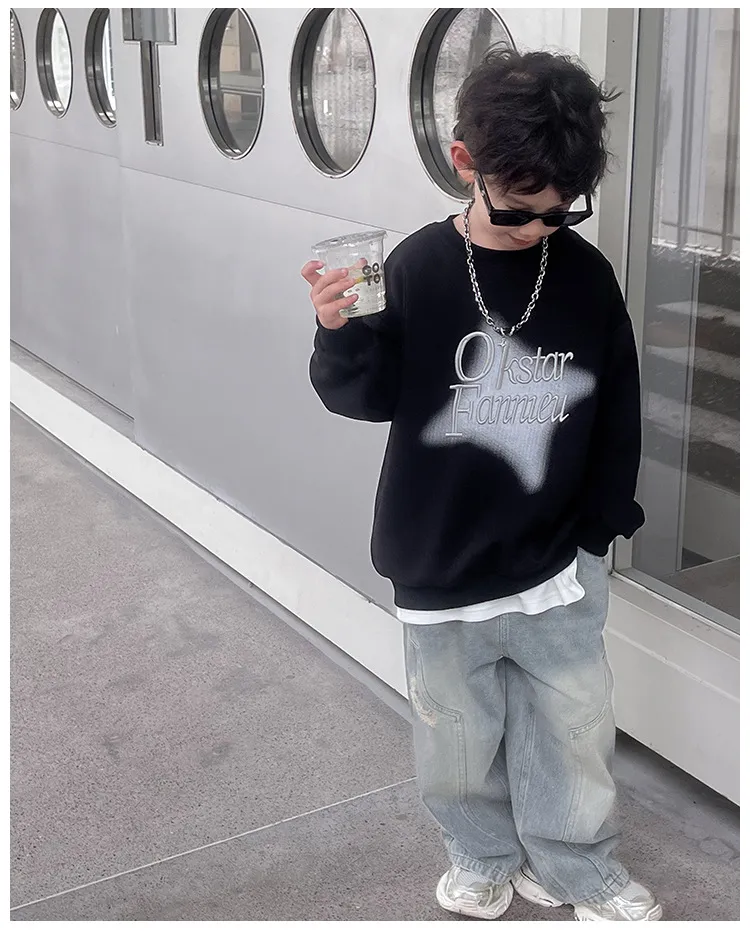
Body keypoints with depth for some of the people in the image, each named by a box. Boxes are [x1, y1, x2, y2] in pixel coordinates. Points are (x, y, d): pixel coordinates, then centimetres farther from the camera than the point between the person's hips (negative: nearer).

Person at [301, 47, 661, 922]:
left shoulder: (587, 276, -6)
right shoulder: (416, 269, -11)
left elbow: (617, 413, 4)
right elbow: (370, 397, -6)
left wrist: (602, 523, 6)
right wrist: (340, 334, -25)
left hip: (556, 564, 1)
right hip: (442, 565, -1)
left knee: (572, 728, 13)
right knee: (460, 733, 15)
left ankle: (578, 869, 36)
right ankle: (483, 857, 41)